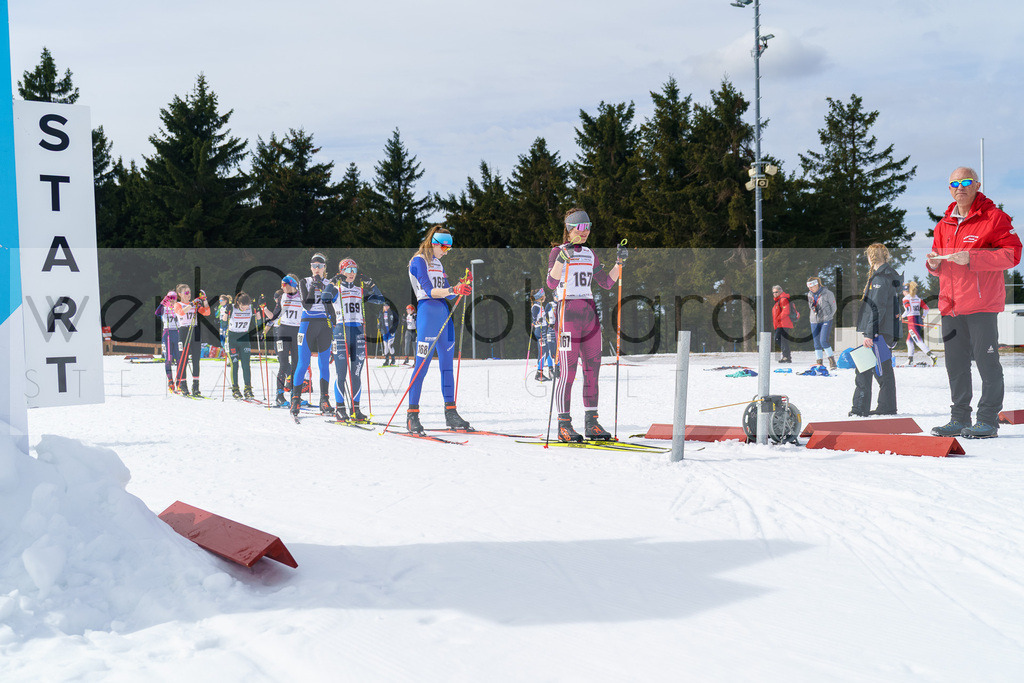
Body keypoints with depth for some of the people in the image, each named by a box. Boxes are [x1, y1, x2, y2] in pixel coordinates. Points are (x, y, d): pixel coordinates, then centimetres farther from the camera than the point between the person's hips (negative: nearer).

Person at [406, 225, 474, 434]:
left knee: (447, 364, 7)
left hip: (444, 313, 8)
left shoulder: (438, 264, 21)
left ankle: (450, 413, 11)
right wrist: (453, 290, -27)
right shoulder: (418, 261, -4)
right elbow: (429, 291, -16)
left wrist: (462, 287, 0)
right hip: (427, 311, -8)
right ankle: (412, 414, -6)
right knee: (422, 364, -9)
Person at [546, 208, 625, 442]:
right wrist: (562, 258, -28)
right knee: (567, 369, -8)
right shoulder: (557, 251, 0)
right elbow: (552, 283, -15)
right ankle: (564, 425, -4)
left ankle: (591, 422, 10)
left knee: (593, 368, 4)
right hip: (568, 312, -6)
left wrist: (619, 262, 6)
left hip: (590, 313, 6)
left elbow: (607, 283, 18)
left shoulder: (589, 254, 17)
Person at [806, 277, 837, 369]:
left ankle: (832, 361, -6)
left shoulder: (827, 293, -9)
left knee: (824, 341, -17)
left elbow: (833, 307, -2)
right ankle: (819, 363, 11)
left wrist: (827, 317, -4)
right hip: (814, 321, 5)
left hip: (826, 320, -5)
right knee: (817, 343, 4)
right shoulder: (809, 294, 7)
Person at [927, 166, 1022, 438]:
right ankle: (960, 418, 17)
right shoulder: (944, 224, 16)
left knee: (986, 361, -4)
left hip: (982, 303, -6)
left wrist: (971, 258, -21)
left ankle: (988, 420, 3)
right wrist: (934, 263, -1)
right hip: (950, 304, 6)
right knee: (955, 362, 9)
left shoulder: (993, 217, -4)